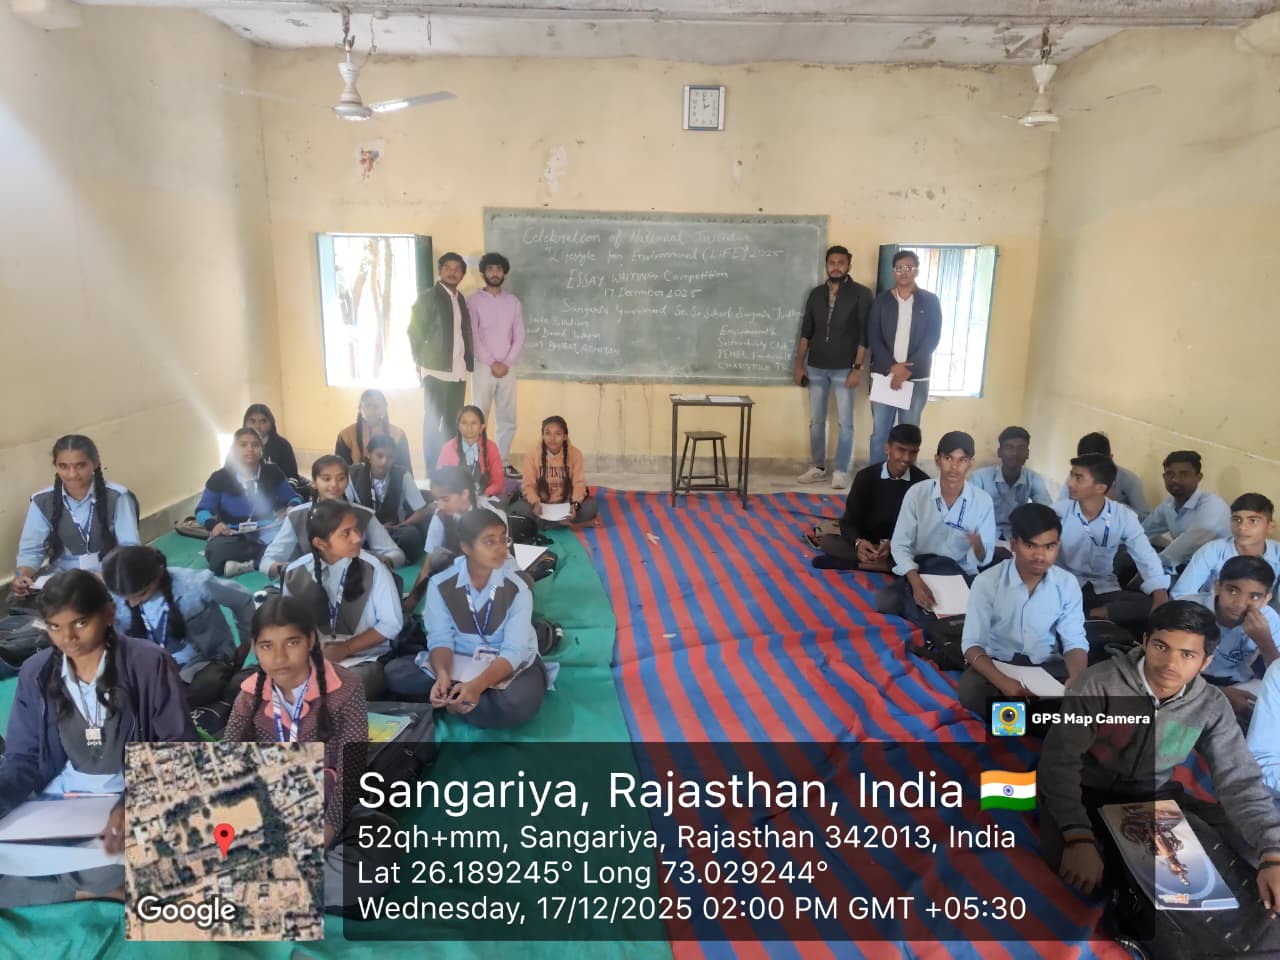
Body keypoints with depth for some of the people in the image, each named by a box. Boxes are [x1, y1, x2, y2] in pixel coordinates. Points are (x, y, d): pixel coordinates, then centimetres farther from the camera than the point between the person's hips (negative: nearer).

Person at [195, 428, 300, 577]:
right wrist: (213, 524, -19)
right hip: (233, 536, -1)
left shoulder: (273, 473, 5)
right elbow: (202, 511, 5)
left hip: (266, 533, 1)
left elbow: (293, 498, 16)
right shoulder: (219, 478, 0)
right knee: (215, 550, -37)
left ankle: (244, 565, -33)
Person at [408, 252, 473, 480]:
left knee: (453, 422, 10)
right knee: (433, 422, -2)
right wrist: (420, 362, -6)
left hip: (458, 371, 6)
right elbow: (414, 331, -4)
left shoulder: (461, 299, 16)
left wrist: (469, 361, 8)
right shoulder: (427, 297, -3)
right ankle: (432, 473, 3)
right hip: (436, 370, -6)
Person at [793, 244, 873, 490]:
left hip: (844, 369, -4)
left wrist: (857, 367, -13)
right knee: (816, 421, 8)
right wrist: (799, 364, 6)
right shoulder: (816, 293, 8)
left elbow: (864, 334, -7)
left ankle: (841, 471, 10)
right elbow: (806, 331, 10)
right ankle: (818, 467, 19)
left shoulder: (861, 294, -4)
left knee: (845, 422, 1)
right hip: (816, 368, 4)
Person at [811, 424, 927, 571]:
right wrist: (858, 542, -32)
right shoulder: (866, 476, -6)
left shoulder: (922, 482, -7)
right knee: (827, 541, -27)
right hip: (866, 545, 1)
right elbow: (849, 521, -8)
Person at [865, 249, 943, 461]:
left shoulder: (929, 301, 4)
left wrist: (908, 370, -11)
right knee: (880, 432, 1)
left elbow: (932, 339, -2)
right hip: (883, 375, 0)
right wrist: (892, 367, -13)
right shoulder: (881, 301, 6)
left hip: (916, 378, 0)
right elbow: (873, 338, 0)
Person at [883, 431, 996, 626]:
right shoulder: (917, 493, -8)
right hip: (918, 569, -1)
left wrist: (978, 545, -29)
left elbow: (983, 559, -2)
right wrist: (915, 581, -27)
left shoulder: (983, 501, -6)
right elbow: (899, 545, -9)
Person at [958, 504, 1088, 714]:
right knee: (971, 693, -33)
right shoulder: (987, 582, -16)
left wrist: (1076, 678, -30)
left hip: (1046, 665, 3)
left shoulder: (1067, 584, -7)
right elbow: (972, 643, -18)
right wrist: (1003, 682, -36)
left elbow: (1075, 642, -5)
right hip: (995, 662, -2)